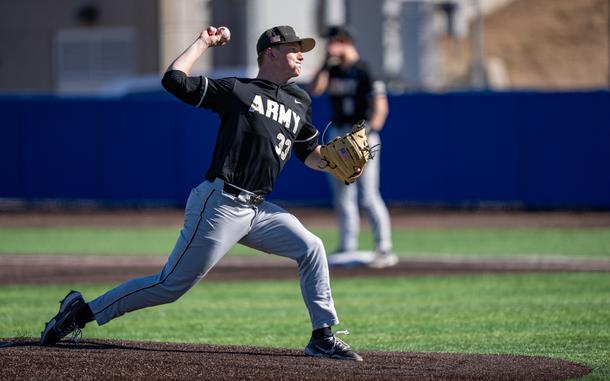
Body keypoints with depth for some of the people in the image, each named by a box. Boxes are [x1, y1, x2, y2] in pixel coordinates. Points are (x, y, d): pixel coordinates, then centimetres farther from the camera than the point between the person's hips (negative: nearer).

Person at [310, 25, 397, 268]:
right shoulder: (333, 70, 10)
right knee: (342, 196, 10)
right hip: (337, 135, 8)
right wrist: (327, 63, -5)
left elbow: (380, 106, -13)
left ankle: (385, 250, -9)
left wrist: (369, 132, -23)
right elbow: (315, 90, -1)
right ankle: (348, 247, 18)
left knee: (368, 196, -11)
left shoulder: (364, 71, -10)